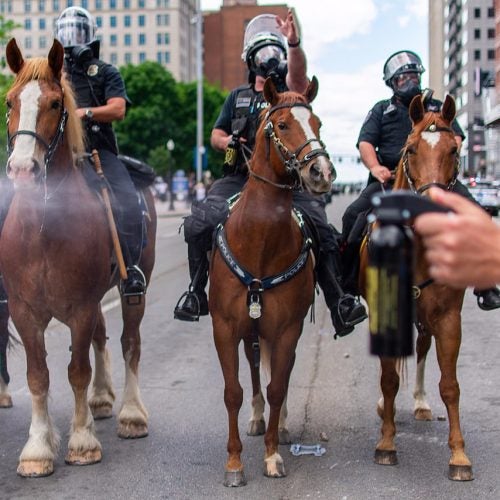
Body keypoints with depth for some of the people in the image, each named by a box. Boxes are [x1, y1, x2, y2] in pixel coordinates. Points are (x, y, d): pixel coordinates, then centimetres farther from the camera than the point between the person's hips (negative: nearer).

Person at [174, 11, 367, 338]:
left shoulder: (289, 90, 11)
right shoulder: (238, 97, 21)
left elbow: (299, 73, -13)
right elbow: (216, 135, 23)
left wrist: (294, 44, -34)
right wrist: (229, 142, -2)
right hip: (241, 178, 2)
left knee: (322, 229, -21)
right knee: (199, 223, -19)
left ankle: (338, 302, -13)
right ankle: (196, 293, -4)